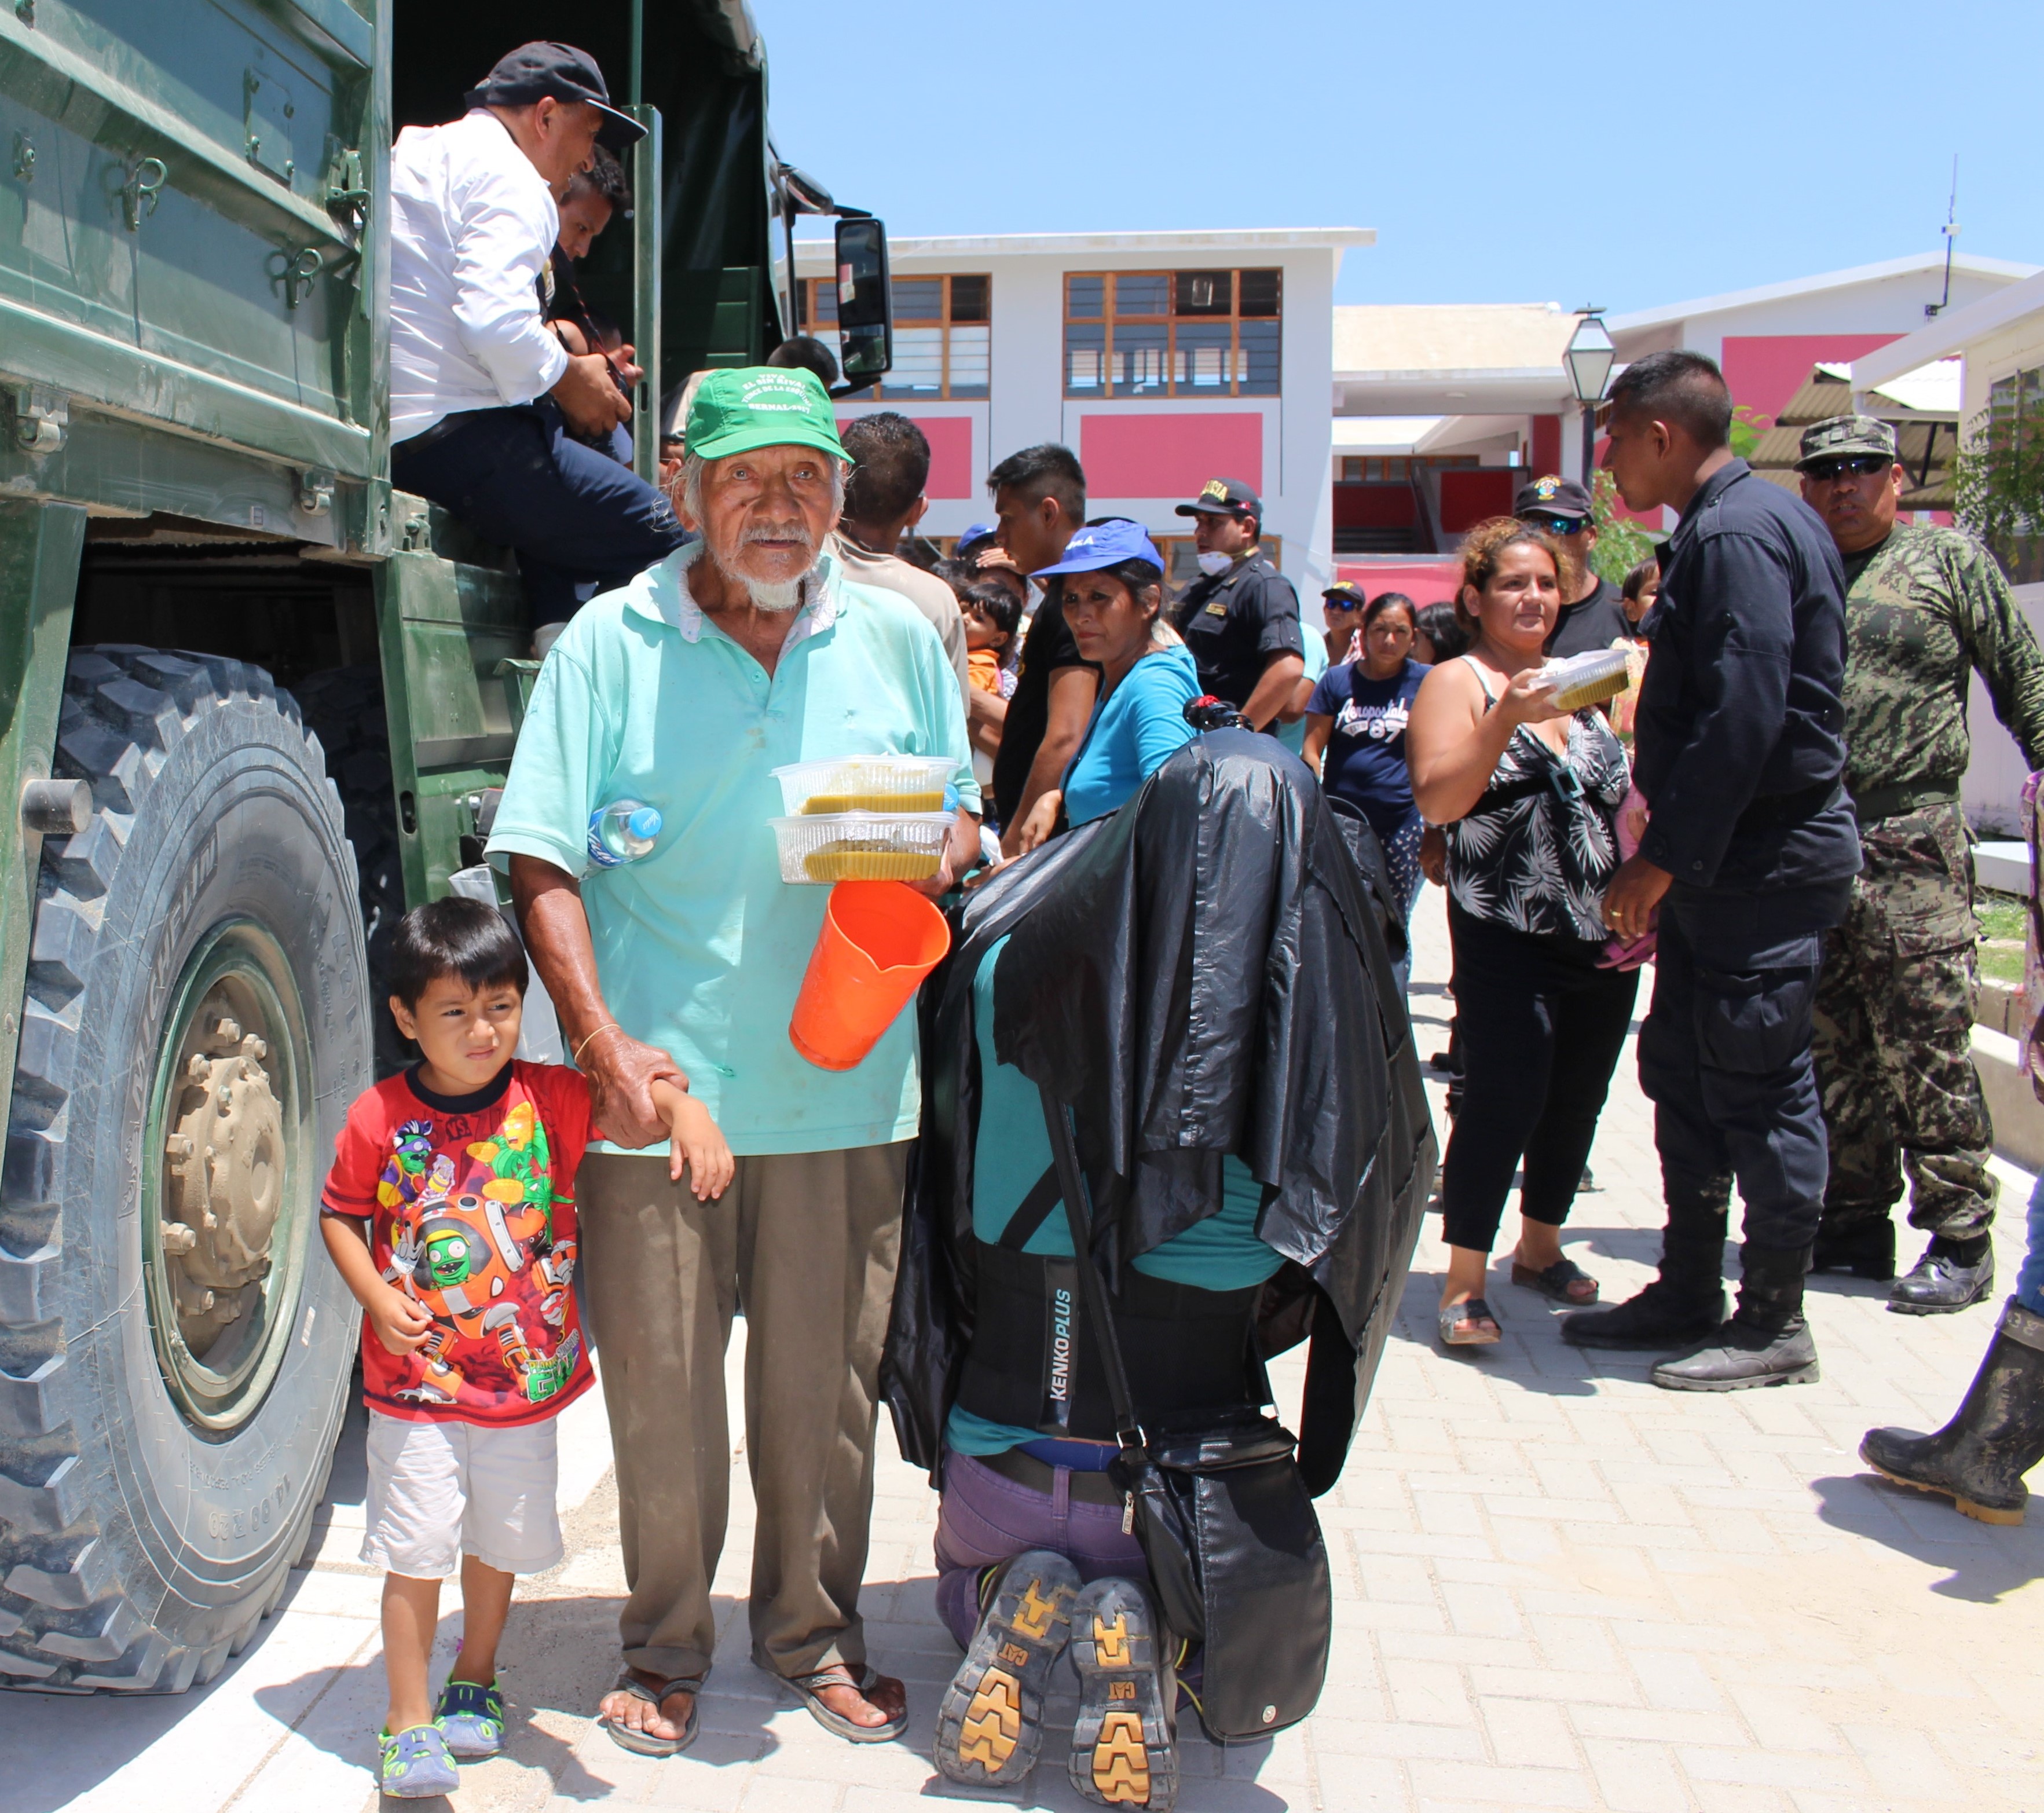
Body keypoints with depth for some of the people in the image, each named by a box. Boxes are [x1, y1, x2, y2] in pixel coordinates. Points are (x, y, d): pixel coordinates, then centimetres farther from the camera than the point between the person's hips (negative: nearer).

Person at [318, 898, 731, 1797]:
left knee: (499, 1543, 18)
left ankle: (474, 1684, 41)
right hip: (416, 1383, -2)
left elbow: (636, 1092, -16)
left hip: (526, 1378, 2)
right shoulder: (382, 1118, -8)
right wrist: (376, 1296, -12)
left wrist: (687, 1113, -39)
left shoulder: (548, 1099, -7)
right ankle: (408, 1723, 17)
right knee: (416, 1553, 0)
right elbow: (338, 1214, 3)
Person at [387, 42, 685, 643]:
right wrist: (568, 379, -5)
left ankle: (559, 634, 16)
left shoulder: (418, 155, 25)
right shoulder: (505, 173, -6)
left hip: (383, 432, 10)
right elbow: (495, 318, -23)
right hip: (455, 435, -10)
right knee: (665, 537, -9)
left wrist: (576, 372, 17)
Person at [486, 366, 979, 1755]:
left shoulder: (899, 640, 8)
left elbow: (963, 824, 16)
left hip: (843, 1089, 2)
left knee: (826, 1383, 11)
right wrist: (602, 1040, -16)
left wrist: (934, 858, -9)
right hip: (655, 1091, -1)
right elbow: (543, 862, -5)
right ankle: (667, 1646, 29)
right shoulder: (611, 642, 0)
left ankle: (816, 1632, 31)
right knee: (658, 1386, 8)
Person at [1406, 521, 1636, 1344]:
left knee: (1577, 1098, 12)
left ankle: (1539, 1247, 30)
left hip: (1601, 936, 7)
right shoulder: (1456, 682, 0)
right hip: (1508, 935, -6)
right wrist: (1506, 718, -24)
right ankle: (1464, 1284, -3)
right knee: (1502, 1101, -11)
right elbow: (1437, 799, -15)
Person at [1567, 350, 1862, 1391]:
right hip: (1727, 856, 10)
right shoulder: (1721, 525, 16)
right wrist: (1663, 853, 19)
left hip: (1765, 860, -10)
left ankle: (1774, 1325, 9)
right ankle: (1689, 1293, 25)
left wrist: (1661, 860, -21)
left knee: (1758, 1085, -2)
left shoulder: (1739, 533, -16)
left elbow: (1744, 713, -24)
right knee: (1681, 1070, 14)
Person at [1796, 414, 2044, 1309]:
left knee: (1926, 1048, -6)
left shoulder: (1949, 559, 5)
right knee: (1832, 1049, 9)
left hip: (1909, 841, -4)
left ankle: (1958, 1238, 2)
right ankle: (1856, 1220, 19)